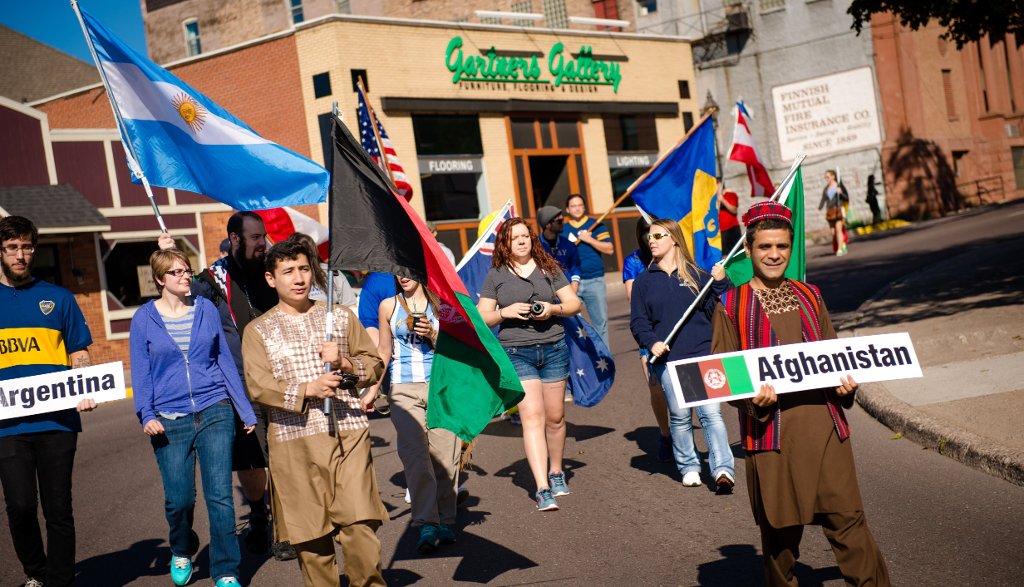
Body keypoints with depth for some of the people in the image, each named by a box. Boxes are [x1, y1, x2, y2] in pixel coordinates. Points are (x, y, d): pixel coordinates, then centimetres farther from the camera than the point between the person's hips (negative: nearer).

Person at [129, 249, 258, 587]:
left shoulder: (207, 309, 6)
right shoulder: (144, 319, 3)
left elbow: (225, 360, 10)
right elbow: (140, 372, 3)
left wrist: (245, 410, 9)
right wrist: (146, 414, -11)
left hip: (214, 413, 0)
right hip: (170, 420, 0)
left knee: (220, 495, -4)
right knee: (179, 498, 5)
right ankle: (182, 552, 36)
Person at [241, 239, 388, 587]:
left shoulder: (340, 316, 15)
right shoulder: (258, 331, 9)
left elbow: (374, 364, 15)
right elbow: (258, 386, -3)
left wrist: (345, 363, -6)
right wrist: (307, 390, -17)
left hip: (349, 433, 1)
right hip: (294, 442, 0)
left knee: (359, 524, -7)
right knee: (310, 534, 3)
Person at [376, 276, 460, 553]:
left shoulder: (440, 304, 8)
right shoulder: (388, 306, 12)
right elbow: (384, 350, 19)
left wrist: (432, 335, -10)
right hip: (404, 390, 0)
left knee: (444, 456, -2)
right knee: (415, 454, -13)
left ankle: (445, 522, 10)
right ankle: (426, 524, -14)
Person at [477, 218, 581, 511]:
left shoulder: (549, 268, 8)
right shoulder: (495, 275, 5)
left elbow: (574, 303, 7)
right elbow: (482, 317, 4)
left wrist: (553, 308, -12)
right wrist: (506, 312, -14)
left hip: (554, 349, 2)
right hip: (516, 353, -2)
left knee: (555, 417, 10)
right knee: (532, 416, -12)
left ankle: (556, 471, 33)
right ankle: (542, 489, -14)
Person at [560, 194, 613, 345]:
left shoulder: (596, 225, 7)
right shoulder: (562, 230, 12)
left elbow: (609, 249, -2)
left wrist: (589, 239, -10)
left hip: (594, 281, -1)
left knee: (601, 321, 2)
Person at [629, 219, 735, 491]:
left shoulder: (696, 275, 8)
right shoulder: (644, 281, 10)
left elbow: (713, 311, 4)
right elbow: (638, 321, 7)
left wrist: (719, 283, -8)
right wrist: (651, 342, -10)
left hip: (702, 355, -1)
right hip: (667, 360, 1)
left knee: (711, 412, -8)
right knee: (679, 415, 5)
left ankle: (723, 469, -5)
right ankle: (688, 467, 20)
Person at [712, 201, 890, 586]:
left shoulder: (810, 296, 12)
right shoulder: (731, 306, 0)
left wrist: (846, 383, 0)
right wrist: (753, 397, -19)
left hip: (824, 425, 3)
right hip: (772, 433, -3)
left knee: (847, 518, 1)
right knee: (780, 529, 8)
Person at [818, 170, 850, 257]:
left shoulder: (839, 185, 0)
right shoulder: (826, 189, 12)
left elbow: (847, 198, 1)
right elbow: (823, 200, 10)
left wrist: (841, 193, -17)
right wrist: (819, 209, -6)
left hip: (839, 209, -5)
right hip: (830, 211, 5)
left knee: (838, 229, -13)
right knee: (833, 232, 3)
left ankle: (840, 250, -14)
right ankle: (843, 245, 23)